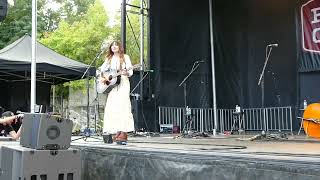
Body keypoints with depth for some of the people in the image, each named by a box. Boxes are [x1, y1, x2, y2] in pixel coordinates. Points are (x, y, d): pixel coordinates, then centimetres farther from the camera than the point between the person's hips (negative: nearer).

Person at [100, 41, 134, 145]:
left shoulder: (125, 57, 6)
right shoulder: (109, 59, 18)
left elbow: (130, 72, 0)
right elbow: (101, 70, 17)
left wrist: (126, 73, -22)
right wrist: (102, 78, -2)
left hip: (123, 84, -4)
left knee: (122, 107, -15)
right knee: (111, 108, -4)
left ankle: (123, 134, -20)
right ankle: (116, 133, -1)